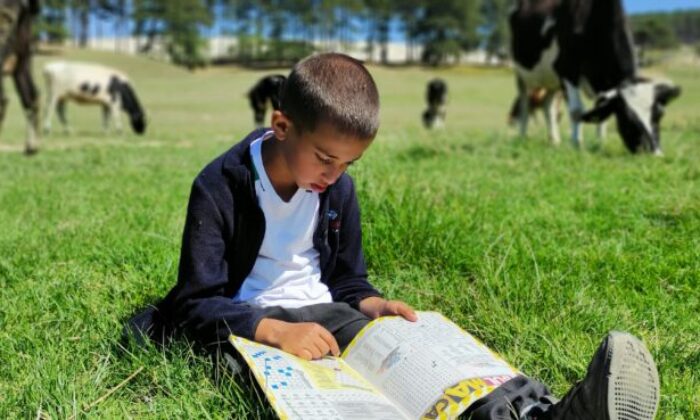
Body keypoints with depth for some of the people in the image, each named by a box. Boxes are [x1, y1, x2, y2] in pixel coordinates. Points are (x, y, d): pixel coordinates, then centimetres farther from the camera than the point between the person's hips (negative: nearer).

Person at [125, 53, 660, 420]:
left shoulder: (338, 188, 5)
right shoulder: (221, 186, -12)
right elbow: (199, 302, -13)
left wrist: (373, 306, -8)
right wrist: (276, 331, -29)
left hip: (321, 314, 5)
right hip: (249, 323, -5)